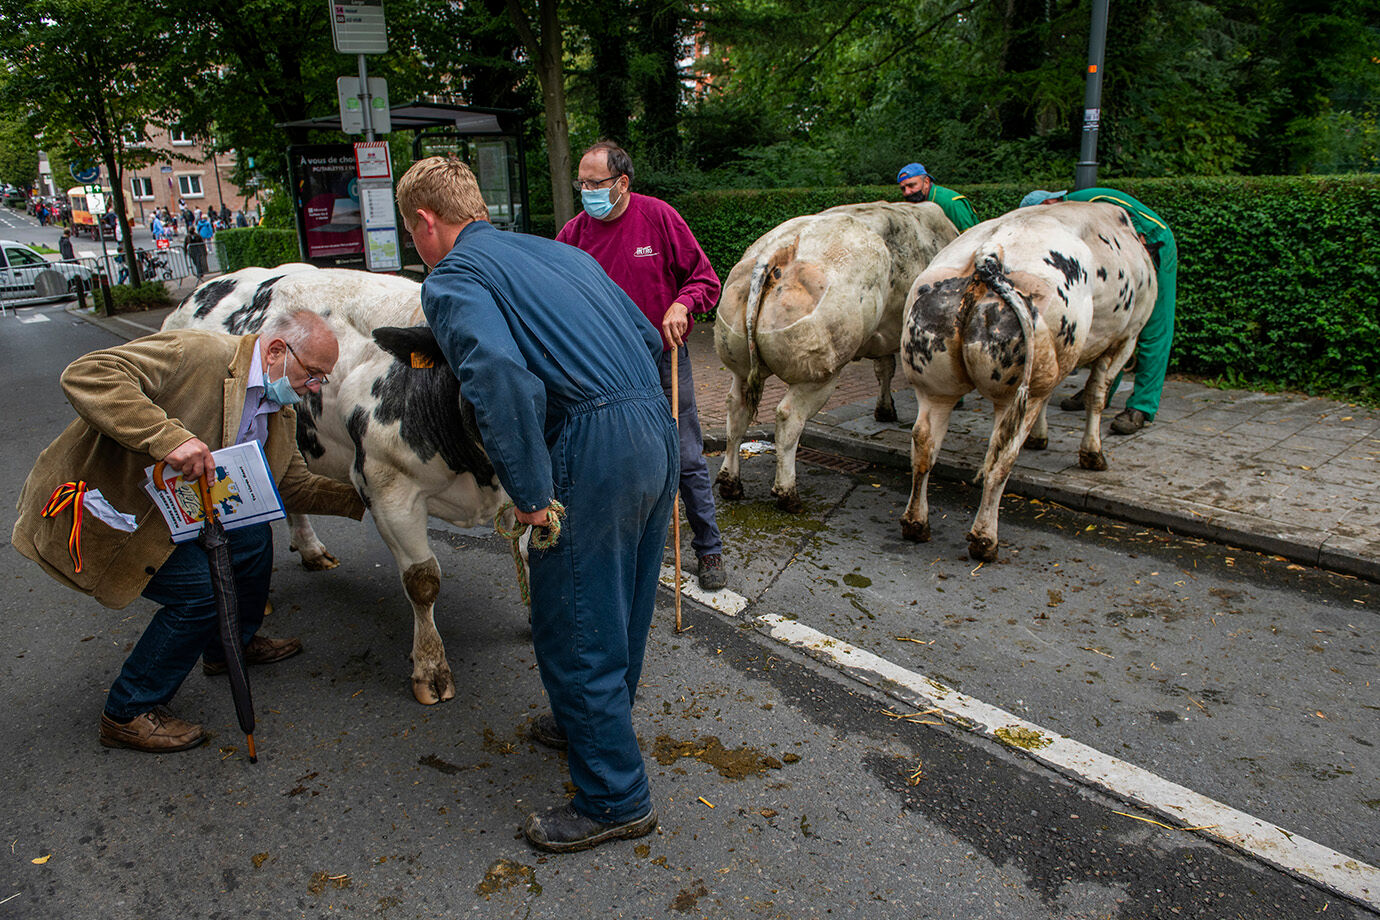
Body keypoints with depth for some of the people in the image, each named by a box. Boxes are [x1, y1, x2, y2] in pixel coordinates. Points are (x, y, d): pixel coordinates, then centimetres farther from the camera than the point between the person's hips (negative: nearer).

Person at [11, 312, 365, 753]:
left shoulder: (280, 414, 4)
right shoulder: (198, 353, -24)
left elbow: (292, 483, 15)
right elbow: (85, 375, -33)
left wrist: (361, 500, 8)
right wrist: (168, 436, -43)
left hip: (169, 509, 9)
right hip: (99, 510, -9)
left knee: (252, 536, 8)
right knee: (201, 588, -16)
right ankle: (128, 714, 4)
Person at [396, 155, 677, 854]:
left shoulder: (453, 279, -2)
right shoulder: (560, 251, 22)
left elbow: (499, 374, -23)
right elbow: (649, 339, 23)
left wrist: (530, 492, -17)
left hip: (594, 448, -8)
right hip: (658, 429, 9)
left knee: (574, 630, 8)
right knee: (622, 608, 25)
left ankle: (615, 800, 22)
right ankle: (593, 722, 49)